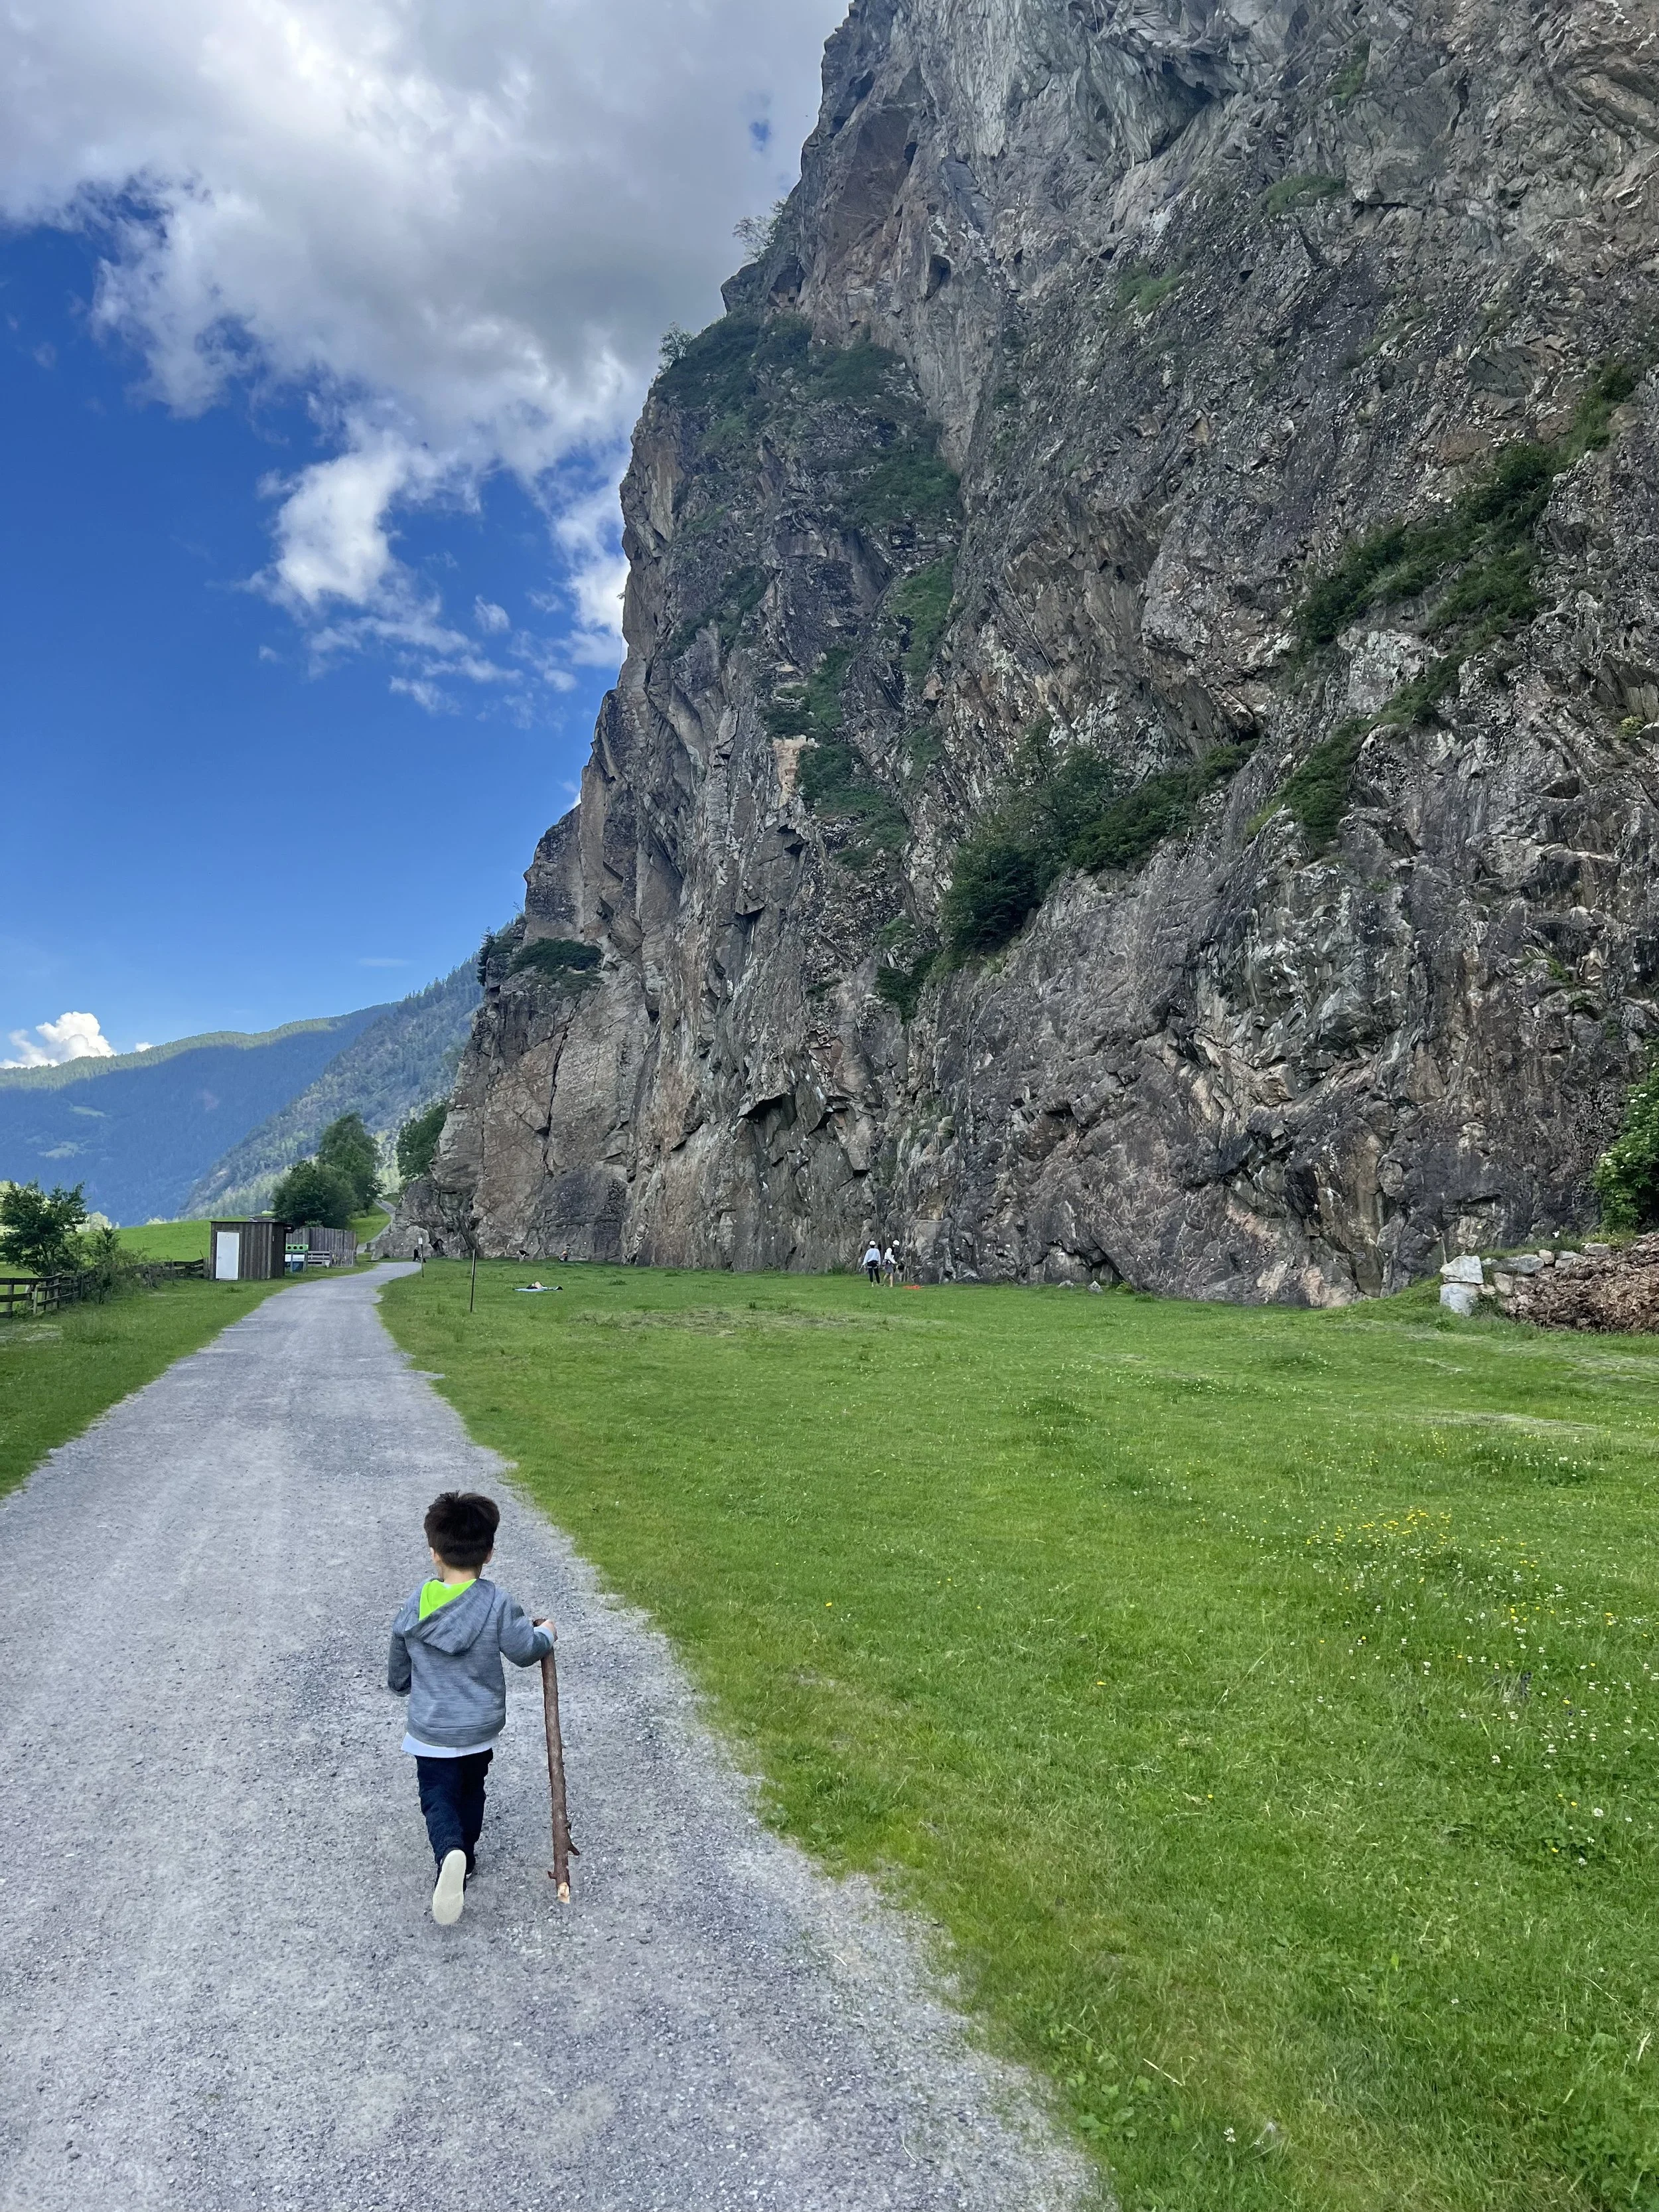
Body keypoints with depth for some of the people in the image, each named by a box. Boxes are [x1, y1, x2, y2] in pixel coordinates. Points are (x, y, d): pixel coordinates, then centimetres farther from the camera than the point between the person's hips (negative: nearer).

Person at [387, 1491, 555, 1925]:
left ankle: (449, 1853, -21)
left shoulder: (416, 1605, -9)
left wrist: (404, 1686, 27)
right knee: (471, 1792, 22)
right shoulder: (497, 1604, -18)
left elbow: (398, 1667, 5)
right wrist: (546, 1633, 12)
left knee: (438, 1798, 6)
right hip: (481, 1727, 0)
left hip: (430, 1731, 0)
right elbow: (526, 1650, -9)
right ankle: (465, 1858, 32)